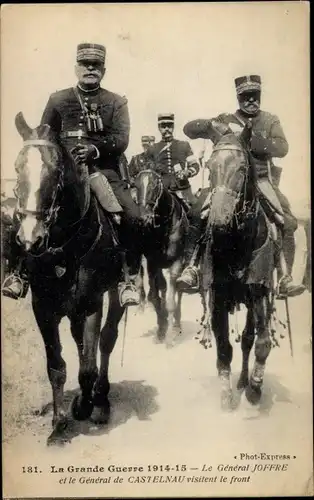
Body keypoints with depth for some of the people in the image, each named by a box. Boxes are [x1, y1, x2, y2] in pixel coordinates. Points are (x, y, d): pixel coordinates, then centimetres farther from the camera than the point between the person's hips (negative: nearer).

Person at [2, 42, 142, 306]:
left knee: (133, 216, -23)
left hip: (105, 169, -1)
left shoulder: (116, 103, 10)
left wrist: (94, 150, -21)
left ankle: (129, 277, -7)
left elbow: (121, 140, -3)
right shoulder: (58, 100, 14)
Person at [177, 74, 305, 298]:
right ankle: (192, 267, -10)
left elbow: (282, 148, -8)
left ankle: (285, 279, -8)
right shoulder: (226, 120, 9)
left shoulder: (270, 121, 10)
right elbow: (189, 129, 5)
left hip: (261, 181, 1)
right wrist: (213, 125, -15)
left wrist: (249, 136, -18)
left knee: (289, 223, -14)